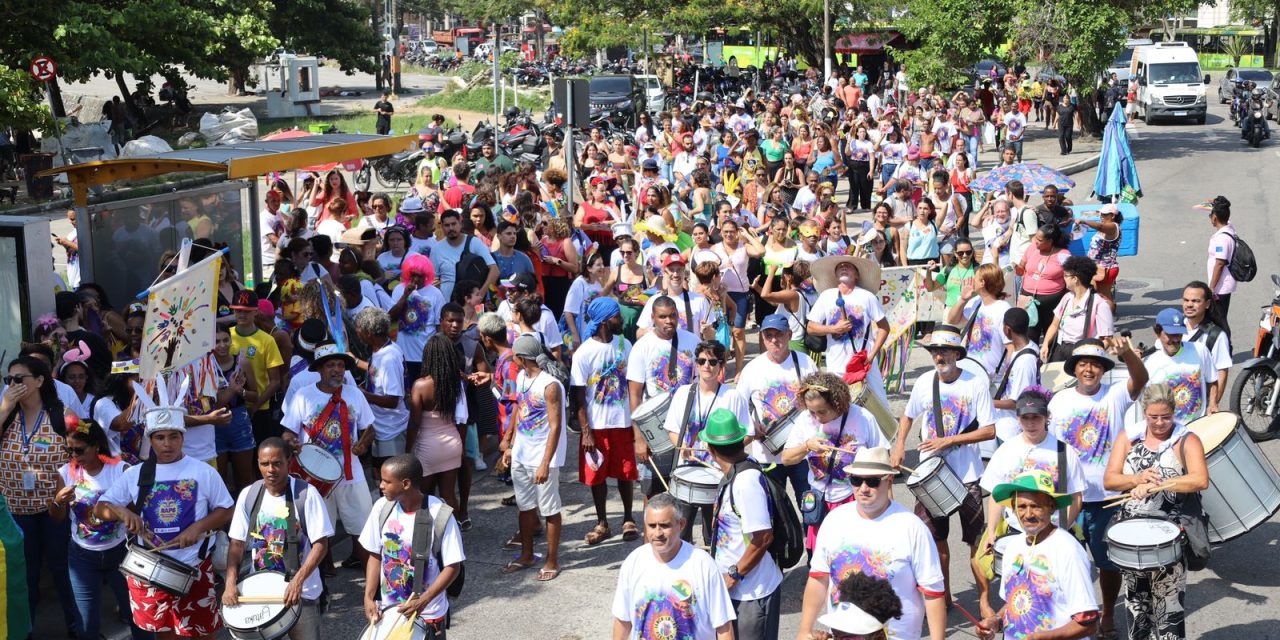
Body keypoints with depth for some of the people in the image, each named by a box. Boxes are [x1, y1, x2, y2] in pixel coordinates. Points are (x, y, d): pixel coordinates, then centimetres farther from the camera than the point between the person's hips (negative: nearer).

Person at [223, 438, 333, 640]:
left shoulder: (306, 495, -14)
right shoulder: (248, 495, -2)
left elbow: (321, 544, -14)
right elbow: (237, 543, 3)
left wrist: (298, 580, -26)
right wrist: (231, 583, -11)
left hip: (301, 591, -3)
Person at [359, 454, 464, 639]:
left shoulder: (440, 516, -20)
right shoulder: (382, 508, -7)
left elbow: (453, 567, -14)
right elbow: (375, 556, 3)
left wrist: (423, 601, -22)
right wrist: (369, 597, -8)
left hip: (427, 614, -4)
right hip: (387, 610, 4)